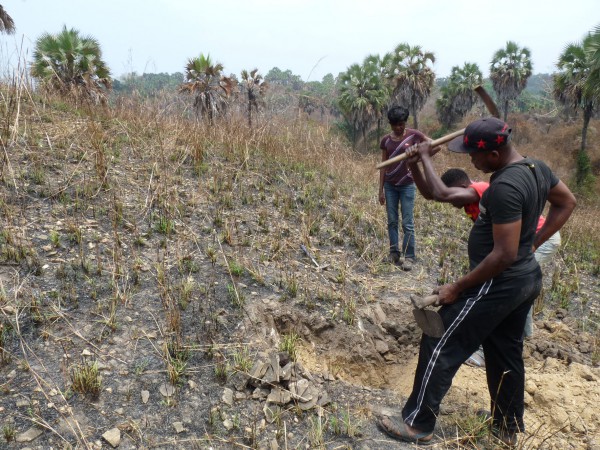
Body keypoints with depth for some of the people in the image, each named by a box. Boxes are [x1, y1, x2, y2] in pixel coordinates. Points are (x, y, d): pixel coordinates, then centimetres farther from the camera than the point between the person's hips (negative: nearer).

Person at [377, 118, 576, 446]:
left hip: (497, 285, -9)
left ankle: (417, 424, 15)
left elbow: (504, 255, -28)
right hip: (526, 279, 10)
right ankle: (508, 428, 38)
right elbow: (567, 202, 18)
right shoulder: (537, 168, 2)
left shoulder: (504, 186, -27)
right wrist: (534, 242, 13)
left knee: (440, 346, 2)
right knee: (506, 355, 22)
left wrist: (457, 288, -20)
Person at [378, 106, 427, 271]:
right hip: (390, 186, 3)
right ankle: (394, 251, 21)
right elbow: (383, 165, 5)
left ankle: (409, 256, 6)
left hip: (407, 185, -3)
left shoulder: (413, 135, -6)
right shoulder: (385, 140, 2)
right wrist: (380, 189, 4)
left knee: (408, 223, -2)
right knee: (392, 221, 9)